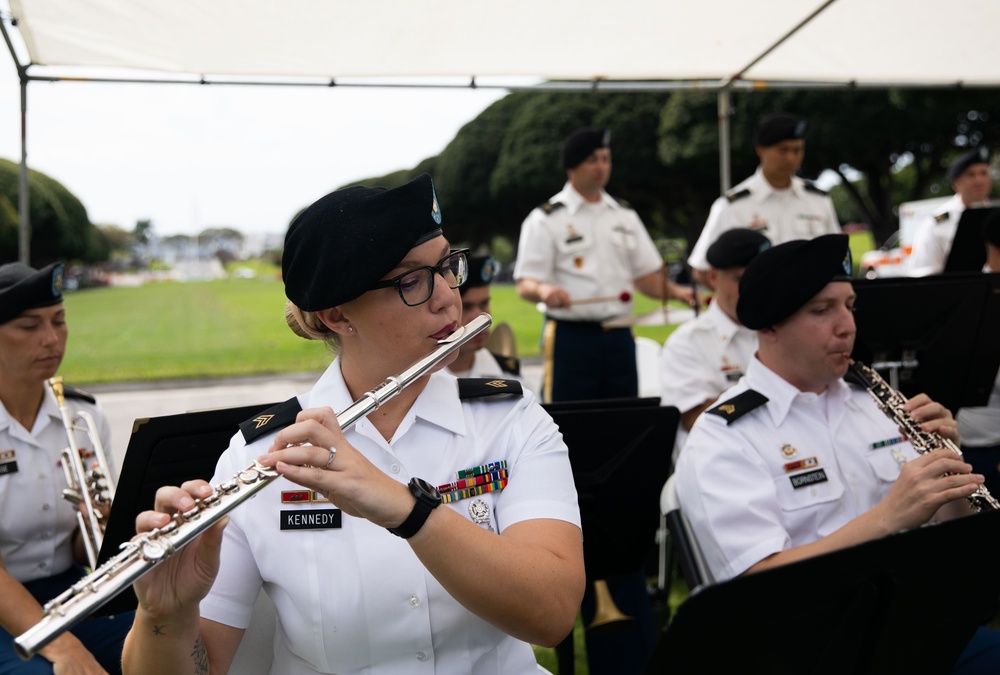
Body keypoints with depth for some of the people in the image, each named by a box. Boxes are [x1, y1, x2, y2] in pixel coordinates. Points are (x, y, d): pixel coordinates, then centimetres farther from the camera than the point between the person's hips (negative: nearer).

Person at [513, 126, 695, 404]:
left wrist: (677, 292, -3)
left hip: (620, 337, 5)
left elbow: (646, 275, 15)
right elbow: (525, 285, -7)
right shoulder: (545, 219, -1)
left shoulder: (624, 215, 14)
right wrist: (544, 290, -29)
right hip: (571, 337, -5)